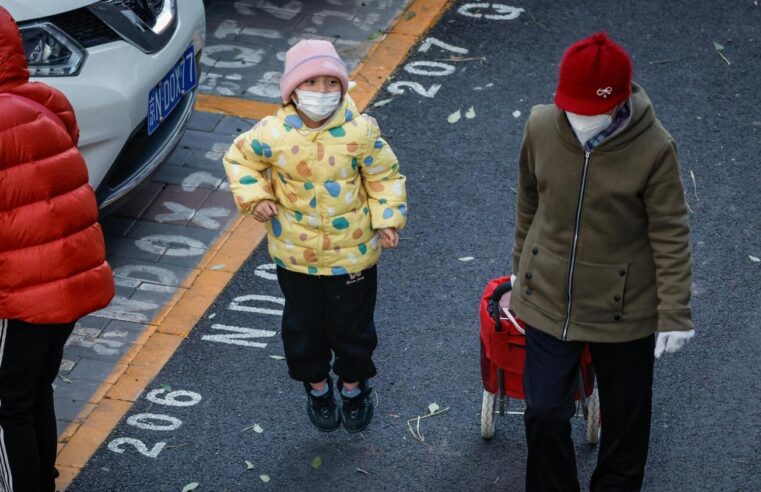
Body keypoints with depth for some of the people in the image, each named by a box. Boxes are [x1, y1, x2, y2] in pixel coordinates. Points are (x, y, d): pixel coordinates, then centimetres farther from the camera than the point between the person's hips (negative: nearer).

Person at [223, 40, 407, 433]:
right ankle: (317, 387, 45)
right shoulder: (273, 134, -18)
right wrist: (254, 197, -11)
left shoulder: (360, 131, -19)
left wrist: (387, 219, -14)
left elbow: (384, 175, -5)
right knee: (304, 326, 19)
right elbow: (239, 158, 2)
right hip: (295, 254, 1)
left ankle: (354, 386, 44)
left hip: (352, 253, -1)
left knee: (352, 326, 16)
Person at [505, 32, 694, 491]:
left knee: (624, 417, 17)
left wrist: (674, 313, -13)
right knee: (545, 412, 9)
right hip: (549, 301, 2)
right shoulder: (542, 127, -11)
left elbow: (671, 235, -13)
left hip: (623, 308, -2)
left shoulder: (654, 148, -20)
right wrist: (522, 270, 16)